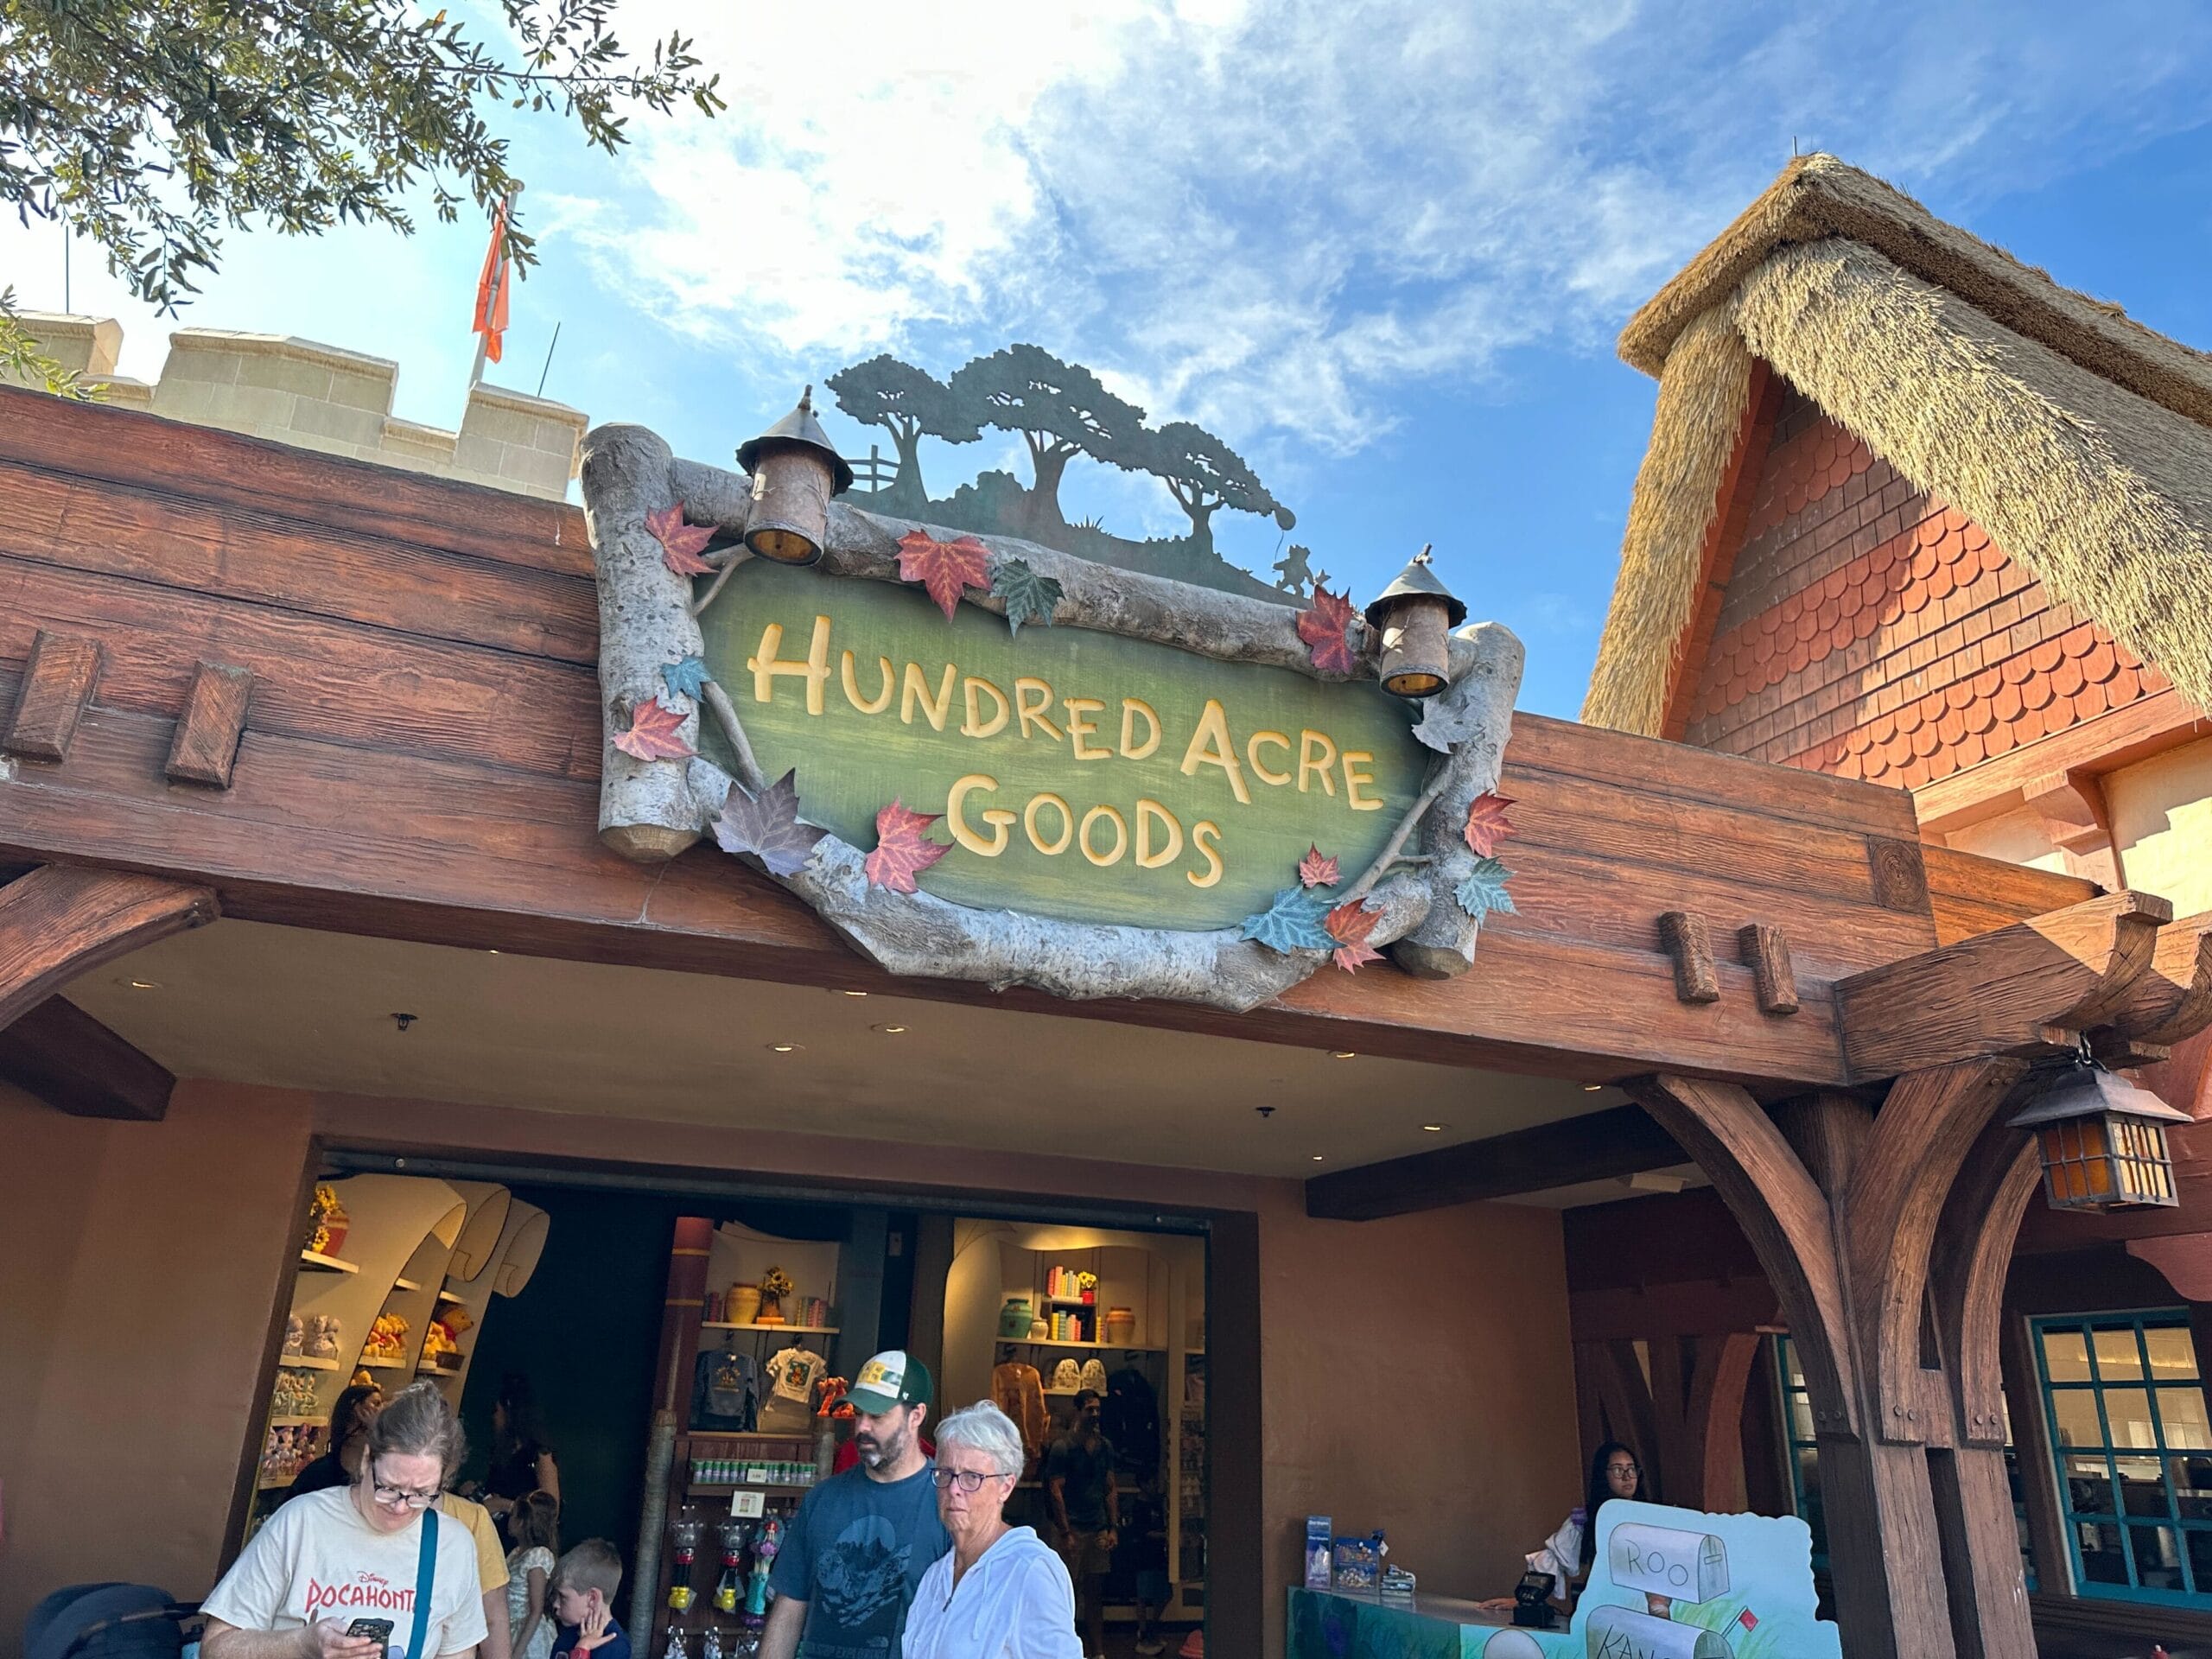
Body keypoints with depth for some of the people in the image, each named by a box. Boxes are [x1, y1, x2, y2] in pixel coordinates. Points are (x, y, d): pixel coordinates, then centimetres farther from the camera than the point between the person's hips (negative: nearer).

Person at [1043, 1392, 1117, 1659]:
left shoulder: (1105, 1446, 9)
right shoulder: (1062, 1447, -7)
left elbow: (1110, 1489, 13)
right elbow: (1055, 1491, -10)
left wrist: (1113, 1528, 5)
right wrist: (1066, 1533, -13)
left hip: (1099, 1529, 5)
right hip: (1073, 1529, -5)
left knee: (1095, 1594, 9)